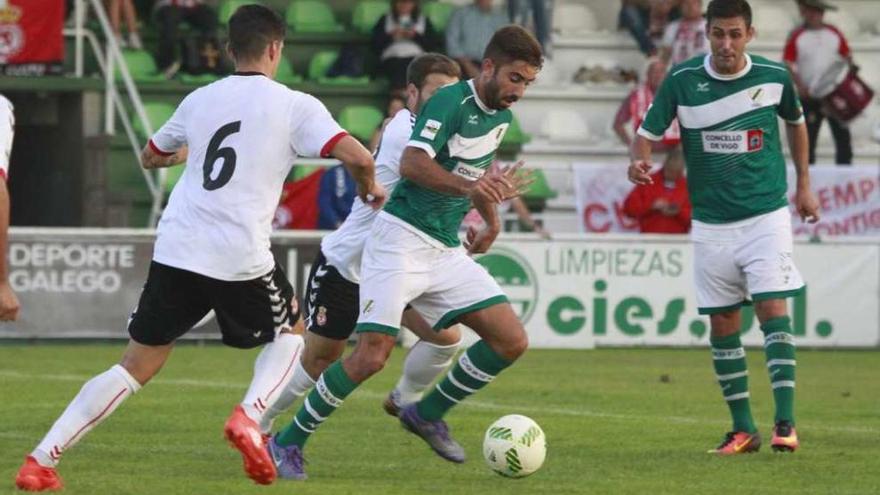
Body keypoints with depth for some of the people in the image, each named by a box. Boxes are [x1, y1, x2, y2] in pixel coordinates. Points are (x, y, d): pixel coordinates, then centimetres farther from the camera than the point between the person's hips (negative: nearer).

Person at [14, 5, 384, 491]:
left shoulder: (199, 101, 14)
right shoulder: (294, 106, 0)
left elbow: (150, 157, 31)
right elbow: (356, 156, -12)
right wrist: (369, 190, 10)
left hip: (175, 250, 4)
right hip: (241, 259, -4)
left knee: (136, 365, 11)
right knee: (290, 332, 25)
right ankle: (250, 415, -2)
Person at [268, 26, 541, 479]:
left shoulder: (500, 116, 11)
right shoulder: (452, 101, -15)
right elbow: (412, 164, -30)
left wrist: (491, 220, 32)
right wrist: (469, 187, -42)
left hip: (447, 251, 8)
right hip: (402, 239, -8)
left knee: (512, 341, -3)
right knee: (372, 356, -16)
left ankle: (428, 414, 15)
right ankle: (288, 443, 0)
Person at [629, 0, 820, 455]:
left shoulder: (774, 77, -4)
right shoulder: (682, 81, -7)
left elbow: (795, 122, 16)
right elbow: (648, 132, -2)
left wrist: (803, 186, 19)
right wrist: (640, 161, -25)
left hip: (766, 216, -1)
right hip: (711, 225, 1)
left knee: (773, 309, -14)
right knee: (722, 324, 4)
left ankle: (785, 422, -15)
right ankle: (742, 428, 14)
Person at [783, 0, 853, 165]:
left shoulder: (834, 34, 5)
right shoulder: (797, 37, -3)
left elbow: (847, 57, 13)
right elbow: (788, 64, -7)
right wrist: (800, 85, -21)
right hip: (810, 98, -2)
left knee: (842, 134, 3)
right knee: (808, 139, 3)